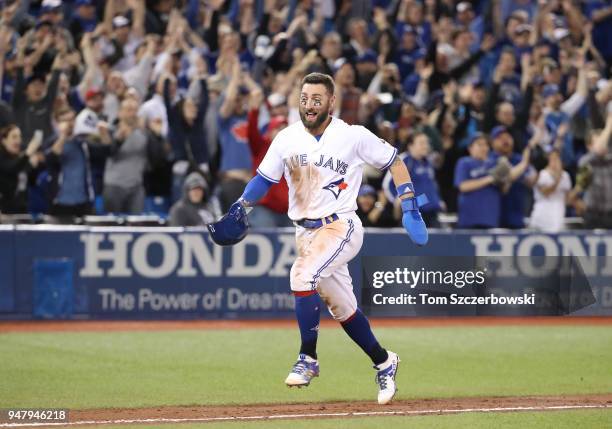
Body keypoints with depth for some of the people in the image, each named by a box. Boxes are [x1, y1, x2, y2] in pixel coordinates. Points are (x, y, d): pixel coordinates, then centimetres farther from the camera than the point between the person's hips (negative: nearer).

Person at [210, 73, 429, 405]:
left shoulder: (354, 137, -7)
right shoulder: (287, 138, 3)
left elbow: (393, 161, 2)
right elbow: (264, 178, 10)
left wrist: (410, 209, -3)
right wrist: (239, 208, -6)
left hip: (340, 228, -5)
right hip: (305, 232, 5)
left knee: (302, 275, -29)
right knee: (342, 308, 11)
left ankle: (308, 360, -18)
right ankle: (383, 362, 30)